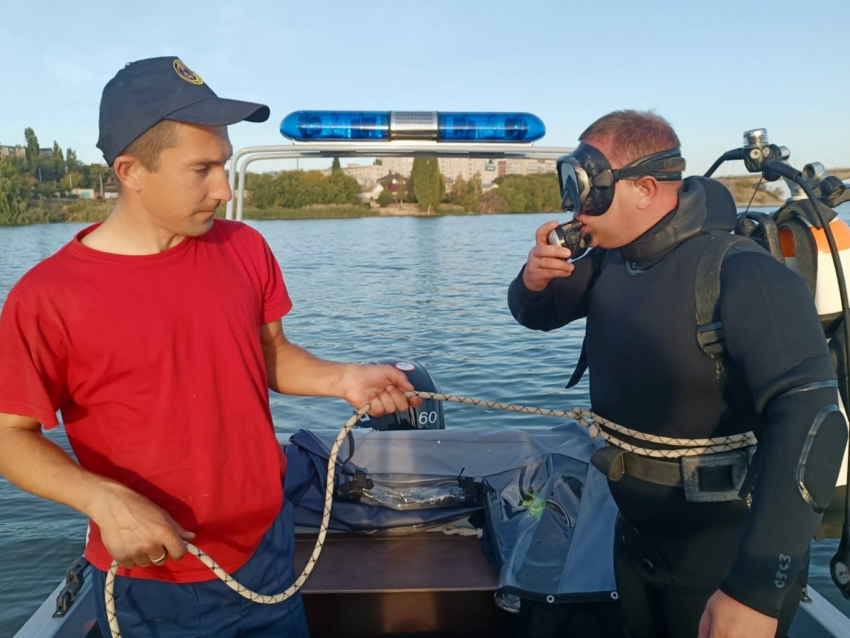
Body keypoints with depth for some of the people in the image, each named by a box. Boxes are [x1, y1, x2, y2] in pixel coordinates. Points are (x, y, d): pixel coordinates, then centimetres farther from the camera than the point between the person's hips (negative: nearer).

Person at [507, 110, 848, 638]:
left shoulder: (742, 276, -25)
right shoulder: (611, 259, -2)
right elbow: (538, 315, 10)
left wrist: (755, 588, -40)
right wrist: (534, 281, -15)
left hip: (725, 560, -7)